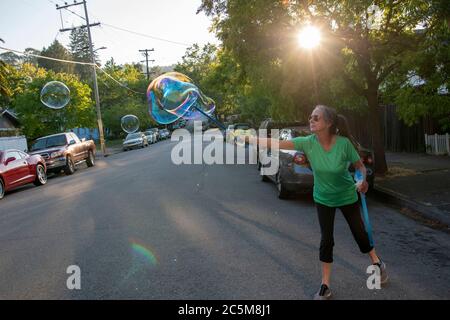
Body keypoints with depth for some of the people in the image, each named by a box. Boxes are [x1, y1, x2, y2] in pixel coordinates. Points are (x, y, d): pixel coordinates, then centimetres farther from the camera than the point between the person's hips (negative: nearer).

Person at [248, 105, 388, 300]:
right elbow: (276, 143, -29)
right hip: (323, 199, 1)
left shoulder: (344, 143, -26)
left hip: (347, 197, -1)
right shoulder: (308, 142, -22)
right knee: (326, 240, 2)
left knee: (359, 233, 14)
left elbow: (360, 166, -11)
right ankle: (325, 286, 16)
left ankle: (377, 263, 44)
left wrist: (363, 181, -33)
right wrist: (247, 138, -38)